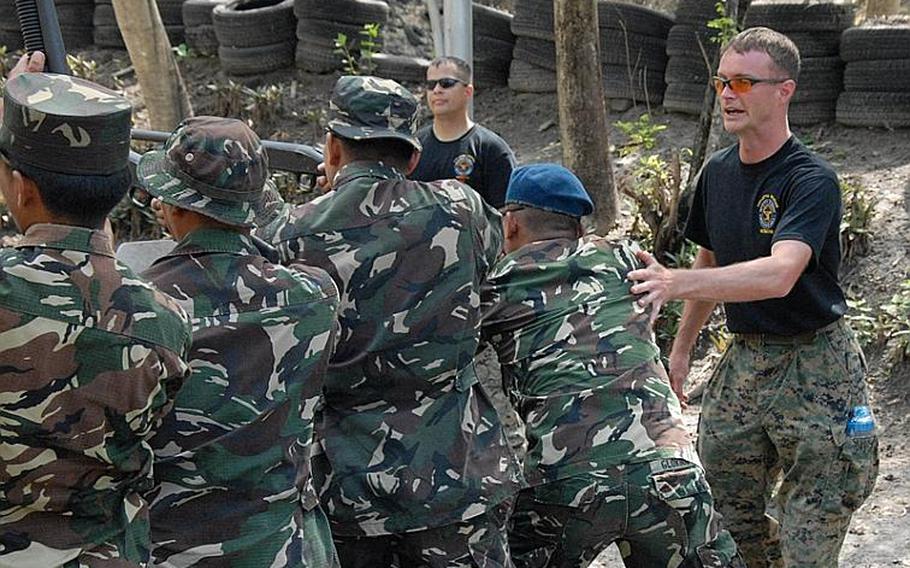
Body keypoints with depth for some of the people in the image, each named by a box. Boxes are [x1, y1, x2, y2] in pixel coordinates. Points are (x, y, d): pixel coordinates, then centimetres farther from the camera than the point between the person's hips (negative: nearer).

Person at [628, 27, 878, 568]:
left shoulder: (811, 179, -17)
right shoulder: (717, 172, 6)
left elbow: (779, 275, -32)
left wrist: (676, 282, -44)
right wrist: (683, 345, 17)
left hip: (814, 366, -6)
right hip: (744, 357, 6)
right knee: (729, 517, 11)